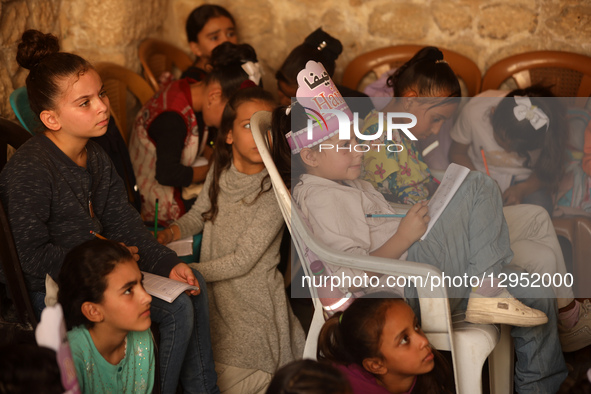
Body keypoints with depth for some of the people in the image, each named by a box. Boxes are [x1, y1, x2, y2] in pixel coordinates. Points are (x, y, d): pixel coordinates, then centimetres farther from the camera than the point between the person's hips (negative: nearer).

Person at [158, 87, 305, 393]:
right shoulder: (220, 170, -4)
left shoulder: (276, 190, -22)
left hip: (251, 311, -5)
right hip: (214, 299, 6)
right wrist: (168, 234, -6)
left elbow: (242, 261, -21)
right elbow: (199, 214, 14)